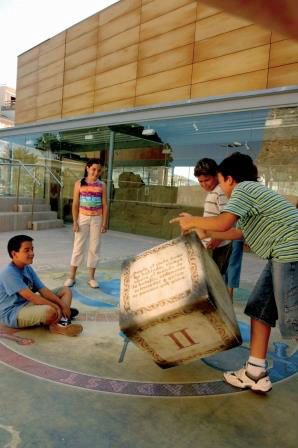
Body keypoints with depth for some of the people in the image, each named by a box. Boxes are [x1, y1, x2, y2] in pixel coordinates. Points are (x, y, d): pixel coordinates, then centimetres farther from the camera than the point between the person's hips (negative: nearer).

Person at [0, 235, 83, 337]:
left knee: (65, 291, 5)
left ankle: (60, 323, -19)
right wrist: (56, 307, -25)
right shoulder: (9, 273, -21)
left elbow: (43, 290, 2)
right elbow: (29, 296, -27)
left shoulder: (28, 269, 7)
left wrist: (62, 305, -12)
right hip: (11, 314, -10)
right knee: (50, 311, -39)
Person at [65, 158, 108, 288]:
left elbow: (104, 205, 2)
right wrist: (75, 222, -7)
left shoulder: (101, 185, 2)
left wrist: (104, 222, -4)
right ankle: (71, 276, 12)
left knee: (94, 247, 5)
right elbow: (75, 204, -2)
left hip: (97, 219, 1)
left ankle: (91, 277, 15)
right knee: (78, 246, 3)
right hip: (83, 218, -1)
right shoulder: (79, 184, -1)